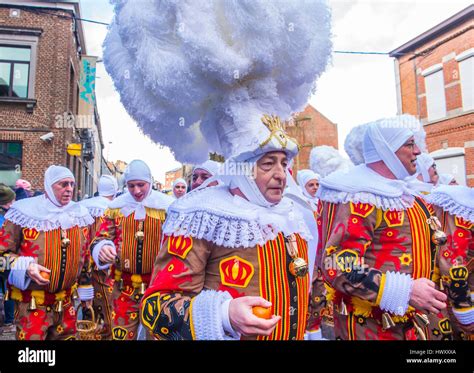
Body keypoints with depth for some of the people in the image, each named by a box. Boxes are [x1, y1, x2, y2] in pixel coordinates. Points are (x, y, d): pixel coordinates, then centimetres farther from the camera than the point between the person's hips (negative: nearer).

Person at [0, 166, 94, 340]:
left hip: (66, 303, 5)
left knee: (67, 337, 19)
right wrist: (25, 267, -23)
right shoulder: (25, 213, -11)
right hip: (32, 304, -4)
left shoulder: (80, 215, 3)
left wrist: (86, 290, 13)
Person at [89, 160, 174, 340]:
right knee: (121, 335, 15)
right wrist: (103, 249, -19)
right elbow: (100, 238, 4)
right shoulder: (116, 206, 1)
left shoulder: (167, 206, -5)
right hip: (124, 287, 2)